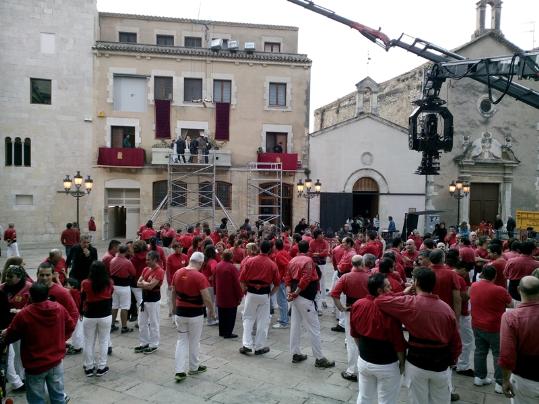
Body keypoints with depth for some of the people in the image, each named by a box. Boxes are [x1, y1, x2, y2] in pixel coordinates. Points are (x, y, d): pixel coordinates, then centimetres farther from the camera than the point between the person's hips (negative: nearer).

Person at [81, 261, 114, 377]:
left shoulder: (85, 283, -13)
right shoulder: (109, 283, -10)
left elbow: (82, 299, -2)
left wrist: (82, 312, 13)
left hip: (89, 316, 0)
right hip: (106, 316, 0)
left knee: (89, 342, 12)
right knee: (103, 342, 11)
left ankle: (89, 368, 21)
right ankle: (101, 367, 16)